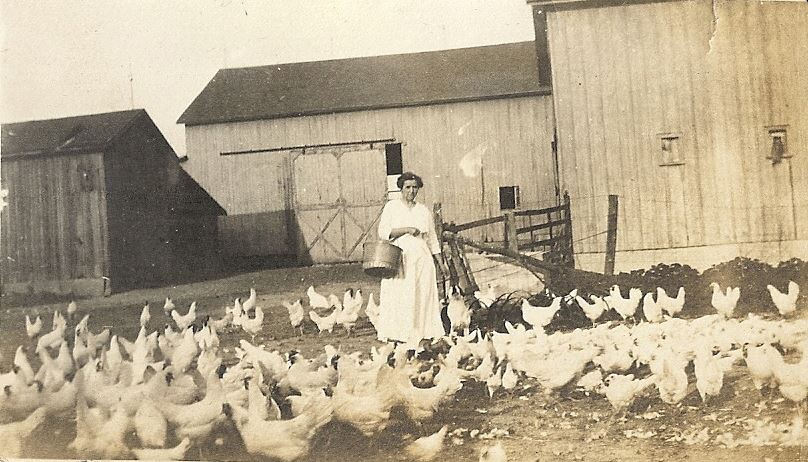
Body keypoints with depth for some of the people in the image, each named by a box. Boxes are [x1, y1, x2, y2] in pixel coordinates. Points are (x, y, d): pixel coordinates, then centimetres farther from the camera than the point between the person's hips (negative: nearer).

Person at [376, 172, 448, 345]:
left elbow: (432, 238, 19)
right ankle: (394, 335, -8)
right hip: (399, 259, -3)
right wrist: (407, 229, -15)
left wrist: (440, 262, 15)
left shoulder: (424, 210, 15)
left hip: (422, 260, 3)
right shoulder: (391, 207, 5)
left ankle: (421, 332, -1)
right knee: (398, 297, -9)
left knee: (423, 295, -3)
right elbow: (383, 232, -6)